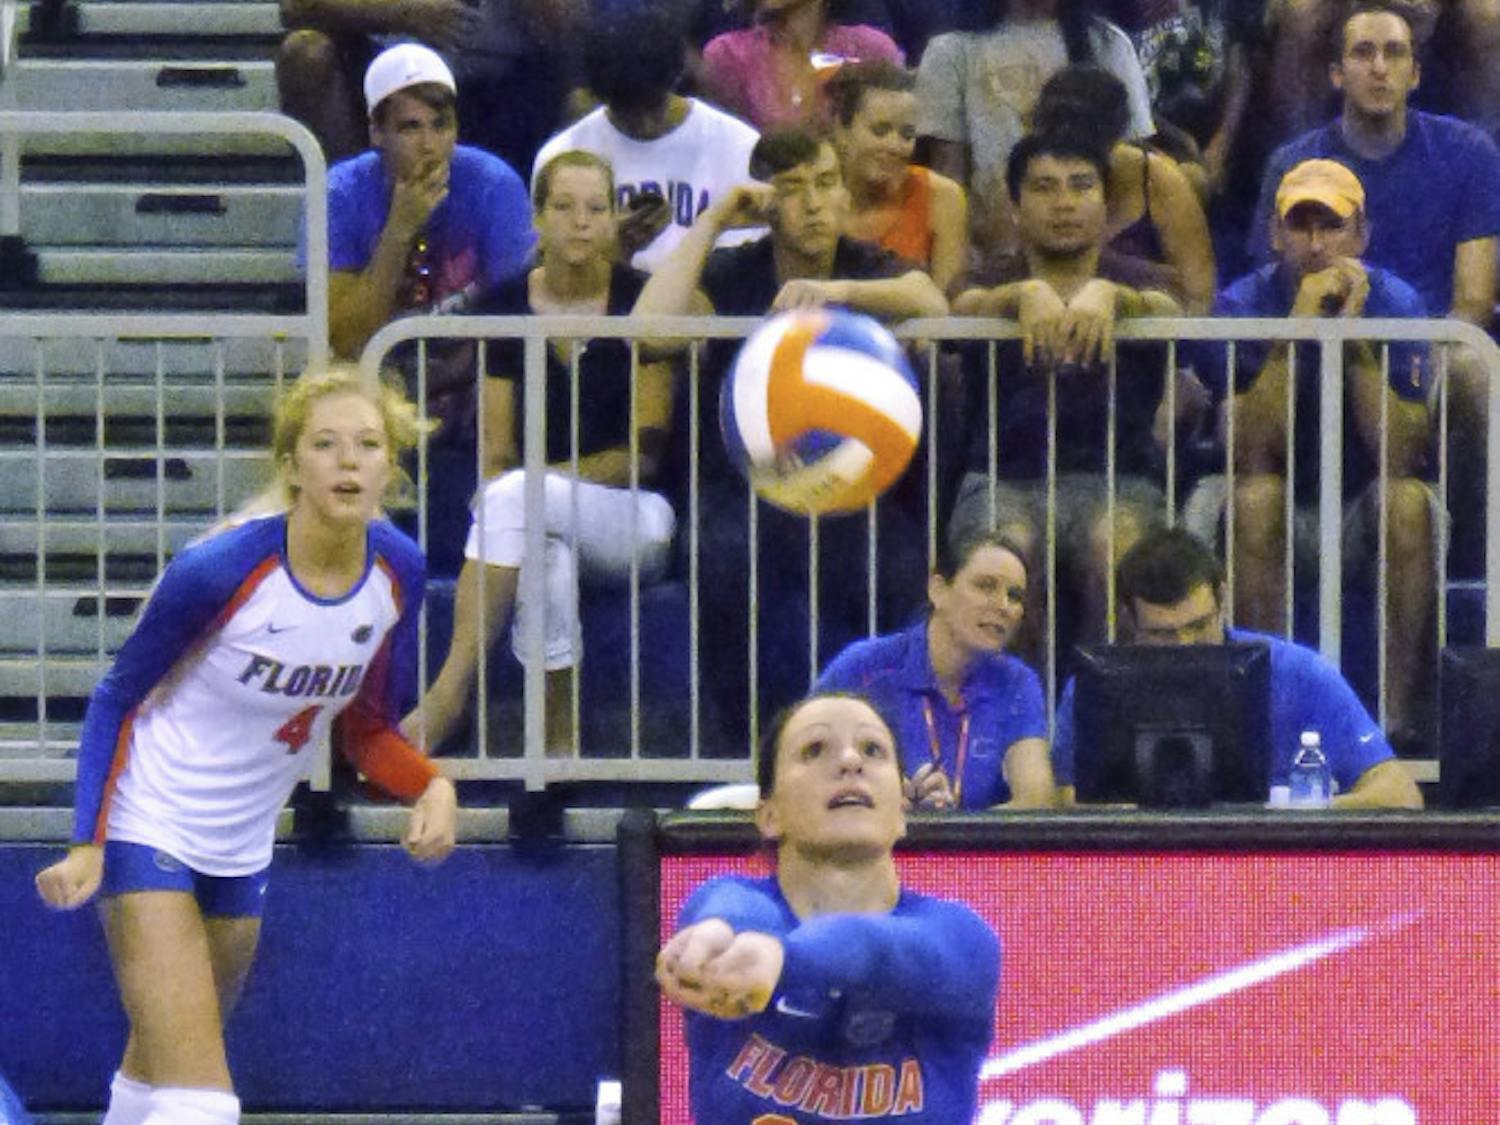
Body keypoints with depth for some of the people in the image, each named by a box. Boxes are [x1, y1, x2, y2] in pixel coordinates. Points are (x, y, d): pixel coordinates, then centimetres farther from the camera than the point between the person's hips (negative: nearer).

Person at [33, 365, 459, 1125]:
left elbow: (365, 731, 5)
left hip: (242, 850, 7)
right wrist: (88, 844, -18)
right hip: (150, 829, -7)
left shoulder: (398, 572, -7)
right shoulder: (220, 569, -24)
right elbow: (117, 697, -10)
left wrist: (431, 785, -15)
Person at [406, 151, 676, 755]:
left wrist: (548, 477, -18)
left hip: (637, 521, -2)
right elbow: (496, 456, 6)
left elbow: (646, 452, -5)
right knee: (548, 555, -37)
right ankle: (558, 745, -35)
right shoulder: (504, 308, 6)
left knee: (516, 494, -33)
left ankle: (449, 692, -38)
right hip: (547, 523, 2)